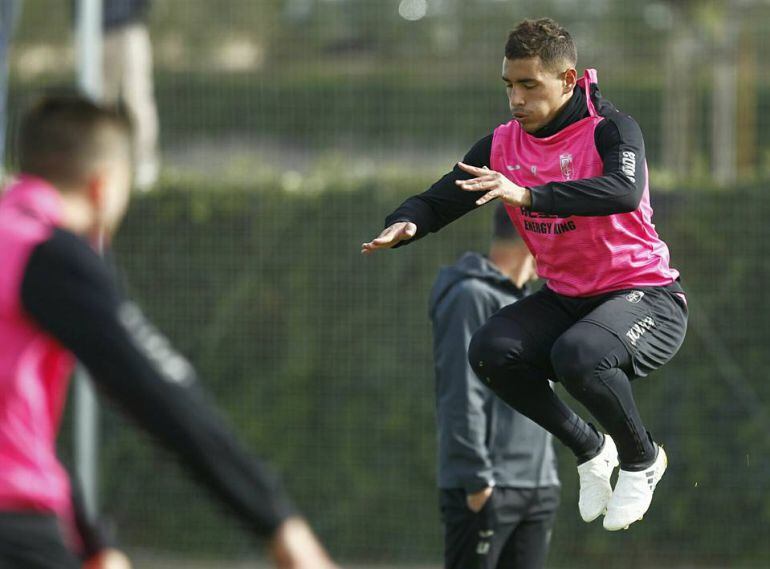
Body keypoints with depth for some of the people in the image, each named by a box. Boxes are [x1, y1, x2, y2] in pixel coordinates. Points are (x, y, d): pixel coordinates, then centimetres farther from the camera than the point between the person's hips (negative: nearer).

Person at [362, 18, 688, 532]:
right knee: (490, 352, -19)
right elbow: (438, 200, 2)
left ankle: (641, 459, -3)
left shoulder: (611, 129, -16)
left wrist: (527, 195, -47)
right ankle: (590, 450, 5)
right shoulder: (502, 145, 1)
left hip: (646, 294, -6)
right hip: (565, 298, 6)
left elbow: (624, 192, -36)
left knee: (579, 355, -35)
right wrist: (405, 224, -24)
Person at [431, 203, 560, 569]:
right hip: (487, 490, -9)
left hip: (537, 487, 9)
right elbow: (461, 398, -16)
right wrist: (477, 479, -20)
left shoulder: (524, 301, 19)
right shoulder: (471, 296, -10)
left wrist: (548, 475, 18)